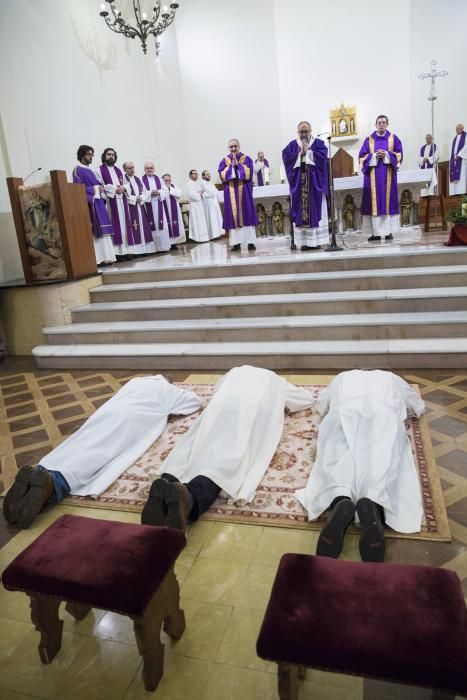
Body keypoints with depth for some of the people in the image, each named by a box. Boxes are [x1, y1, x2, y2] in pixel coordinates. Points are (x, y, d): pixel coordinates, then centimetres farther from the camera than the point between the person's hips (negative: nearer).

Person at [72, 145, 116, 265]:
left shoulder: (90, 169, 21)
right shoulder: (78, 169, -4)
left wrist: (100, 187, 2)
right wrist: (95, 189, -12)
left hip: (98, 202, 8)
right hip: (88, 203, -8)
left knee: (102, 231, 4)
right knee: (94, 232, -11)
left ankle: (105, 257, 5)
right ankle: (97, 259, -11)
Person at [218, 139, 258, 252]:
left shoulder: (246, 159, 7)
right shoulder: (224, 161, 11)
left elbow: (248, 174, -7)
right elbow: (222, 176, -2)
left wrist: (238, 164, -10)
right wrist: (231, 165, -8)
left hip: (244, 191, -1)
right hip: (231, 192, 1)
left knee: (247, 215, -4)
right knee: (234, 216, -2)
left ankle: (250, 242, -3)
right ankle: (236, 243, -1)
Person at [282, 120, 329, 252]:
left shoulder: (318, 143, 9)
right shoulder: (292, 145, 14)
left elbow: (322, 155, -9)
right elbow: (286, 157, -2)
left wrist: (307, 152, -8)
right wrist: (300, 153, -10)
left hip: (315, 182, -1)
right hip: (299, 183, 1)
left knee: (315, 211, -3)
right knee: (300, 213, -4)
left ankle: (316, 240, -1)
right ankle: (304, 242, -3)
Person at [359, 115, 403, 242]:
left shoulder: (393, 138, 11)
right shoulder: (369, 139, 11)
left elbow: (399, 154, 4)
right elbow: (362, 156, 4)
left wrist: (386, 154, -11)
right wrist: (374, 156, -12)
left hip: (388, 174, 0)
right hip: (373, 175, 0)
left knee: (388, 201, -3)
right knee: (374, 202, -5)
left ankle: (389, 231, -2)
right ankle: (375, 232, -4)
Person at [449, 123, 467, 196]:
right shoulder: (455, 138, 21)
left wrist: (459, 155, -18)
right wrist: (451, 158, 7)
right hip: (454, 158, 6)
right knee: (454, 175, -2)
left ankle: (461, 192, -19)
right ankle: (454, 193, -5)